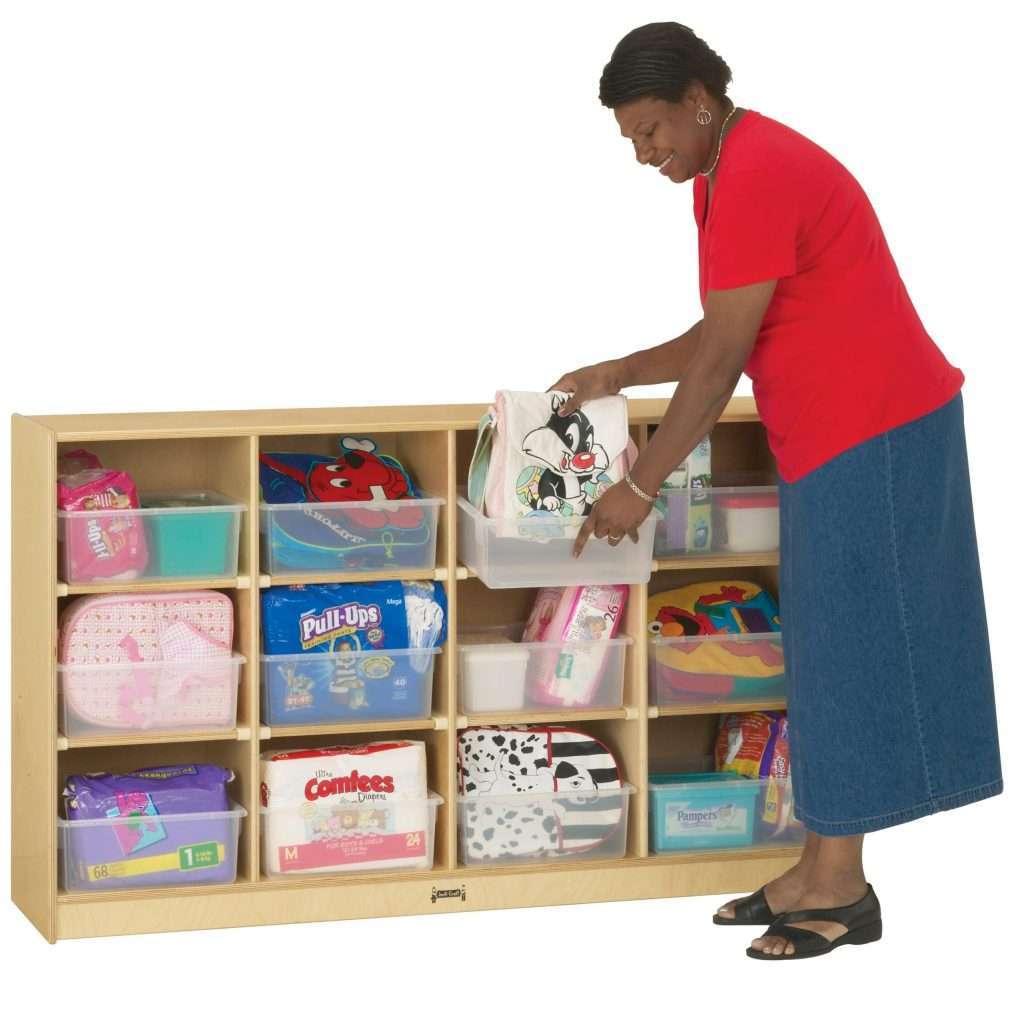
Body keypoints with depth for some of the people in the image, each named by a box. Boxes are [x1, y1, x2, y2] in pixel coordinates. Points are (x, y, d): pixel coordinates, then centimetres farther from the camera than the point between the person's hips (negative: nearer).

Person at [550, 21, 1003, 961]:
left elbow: (720, 361, -19)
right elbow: (723, 340, 20)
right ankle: (823, 871, 16)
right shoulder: (728, 174, 13)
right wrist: (619, 376, 13)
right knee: (826, 655, 11)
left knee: (850, 650, -4)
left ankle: (841, 891, 2)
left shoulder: (756, 178, -19)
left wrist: (640, 486, -13)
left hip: (873, 435, -10)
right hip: (829, 441, 10)